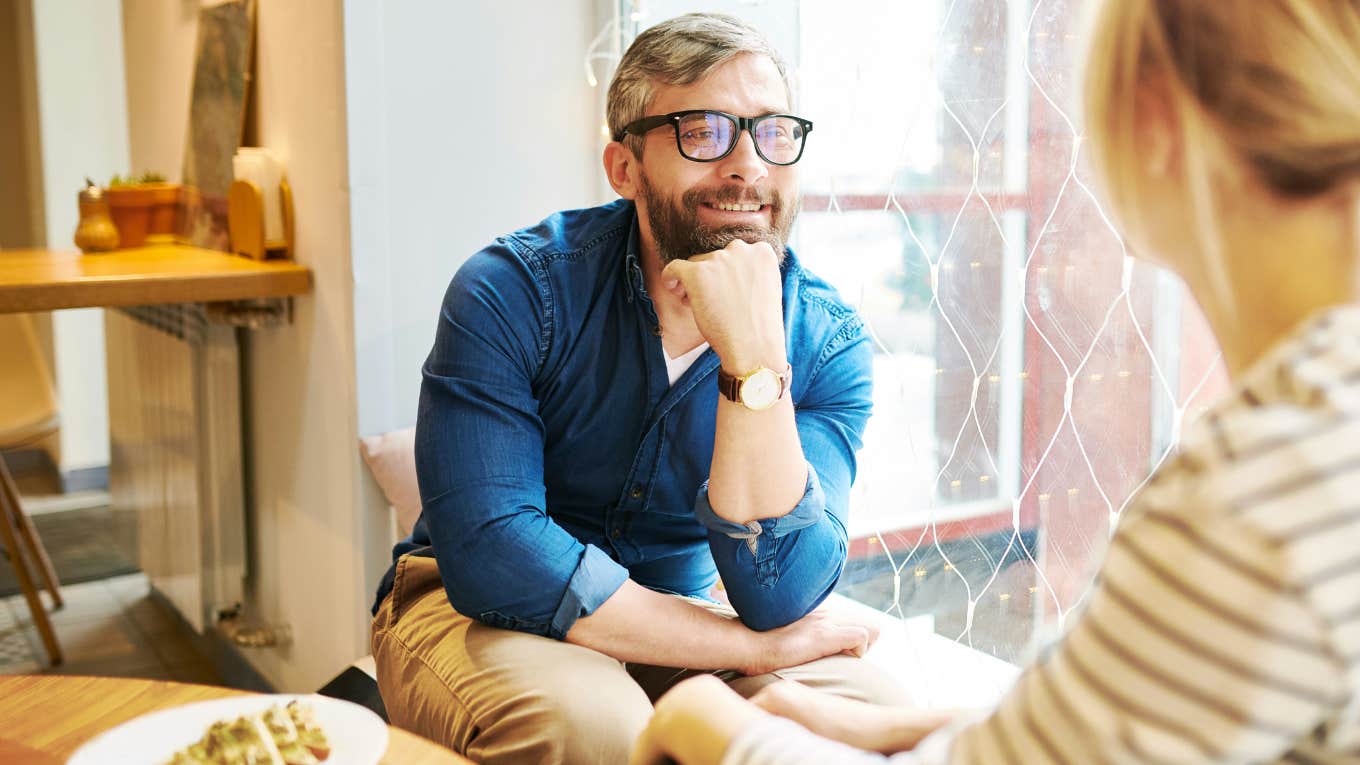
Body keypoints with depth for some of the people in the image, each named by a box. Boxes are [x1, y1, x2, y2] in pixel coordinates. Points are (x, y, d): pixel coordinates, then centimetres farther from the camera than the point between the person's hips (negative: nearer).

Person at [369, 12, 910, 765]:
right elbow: (490, 554, -27)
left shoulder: (828, 341, -12)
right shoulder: (514, 289, -19)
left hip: (676, 616, 2)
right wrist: (751, 646, -25)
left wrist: (754, 360, -34)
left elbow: (778, 597, -22)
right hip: (471, 610, -2)